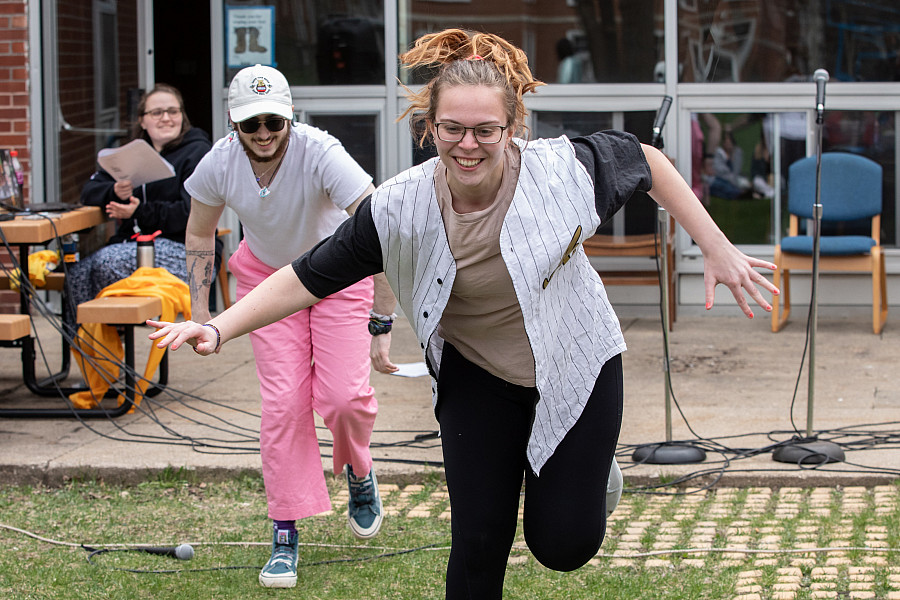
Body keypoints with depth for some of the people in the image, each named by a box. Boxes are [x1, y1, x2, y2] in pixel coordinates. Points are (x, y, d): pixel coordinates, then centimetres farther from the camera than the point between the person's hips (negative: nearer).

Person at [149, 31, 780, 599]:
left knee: (563, 545, -2)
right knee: (479, 542, -1)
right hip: (477, 379, 1)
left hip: (574, 366, -1)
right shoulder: (401, 207, -21)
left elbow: (644, 160, -7)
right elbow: (310, 278, -15)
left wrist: (717, 248, -6)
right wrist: (220, 328, -26)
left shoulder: (561, 169, -25)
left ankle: (589, 470, 32)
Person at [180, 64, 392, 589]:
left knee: (345, 396, -15)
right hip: (267, 275, 2)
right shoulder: (220, 163, -19)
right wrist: (200, 313, -3)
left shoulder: (322, 155, -33)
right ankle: (285, 534, 2)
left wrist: (383, 321, -41)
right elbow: (200, 235, 1)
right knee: (283, 402, -9)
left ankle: (359, 472, 20)